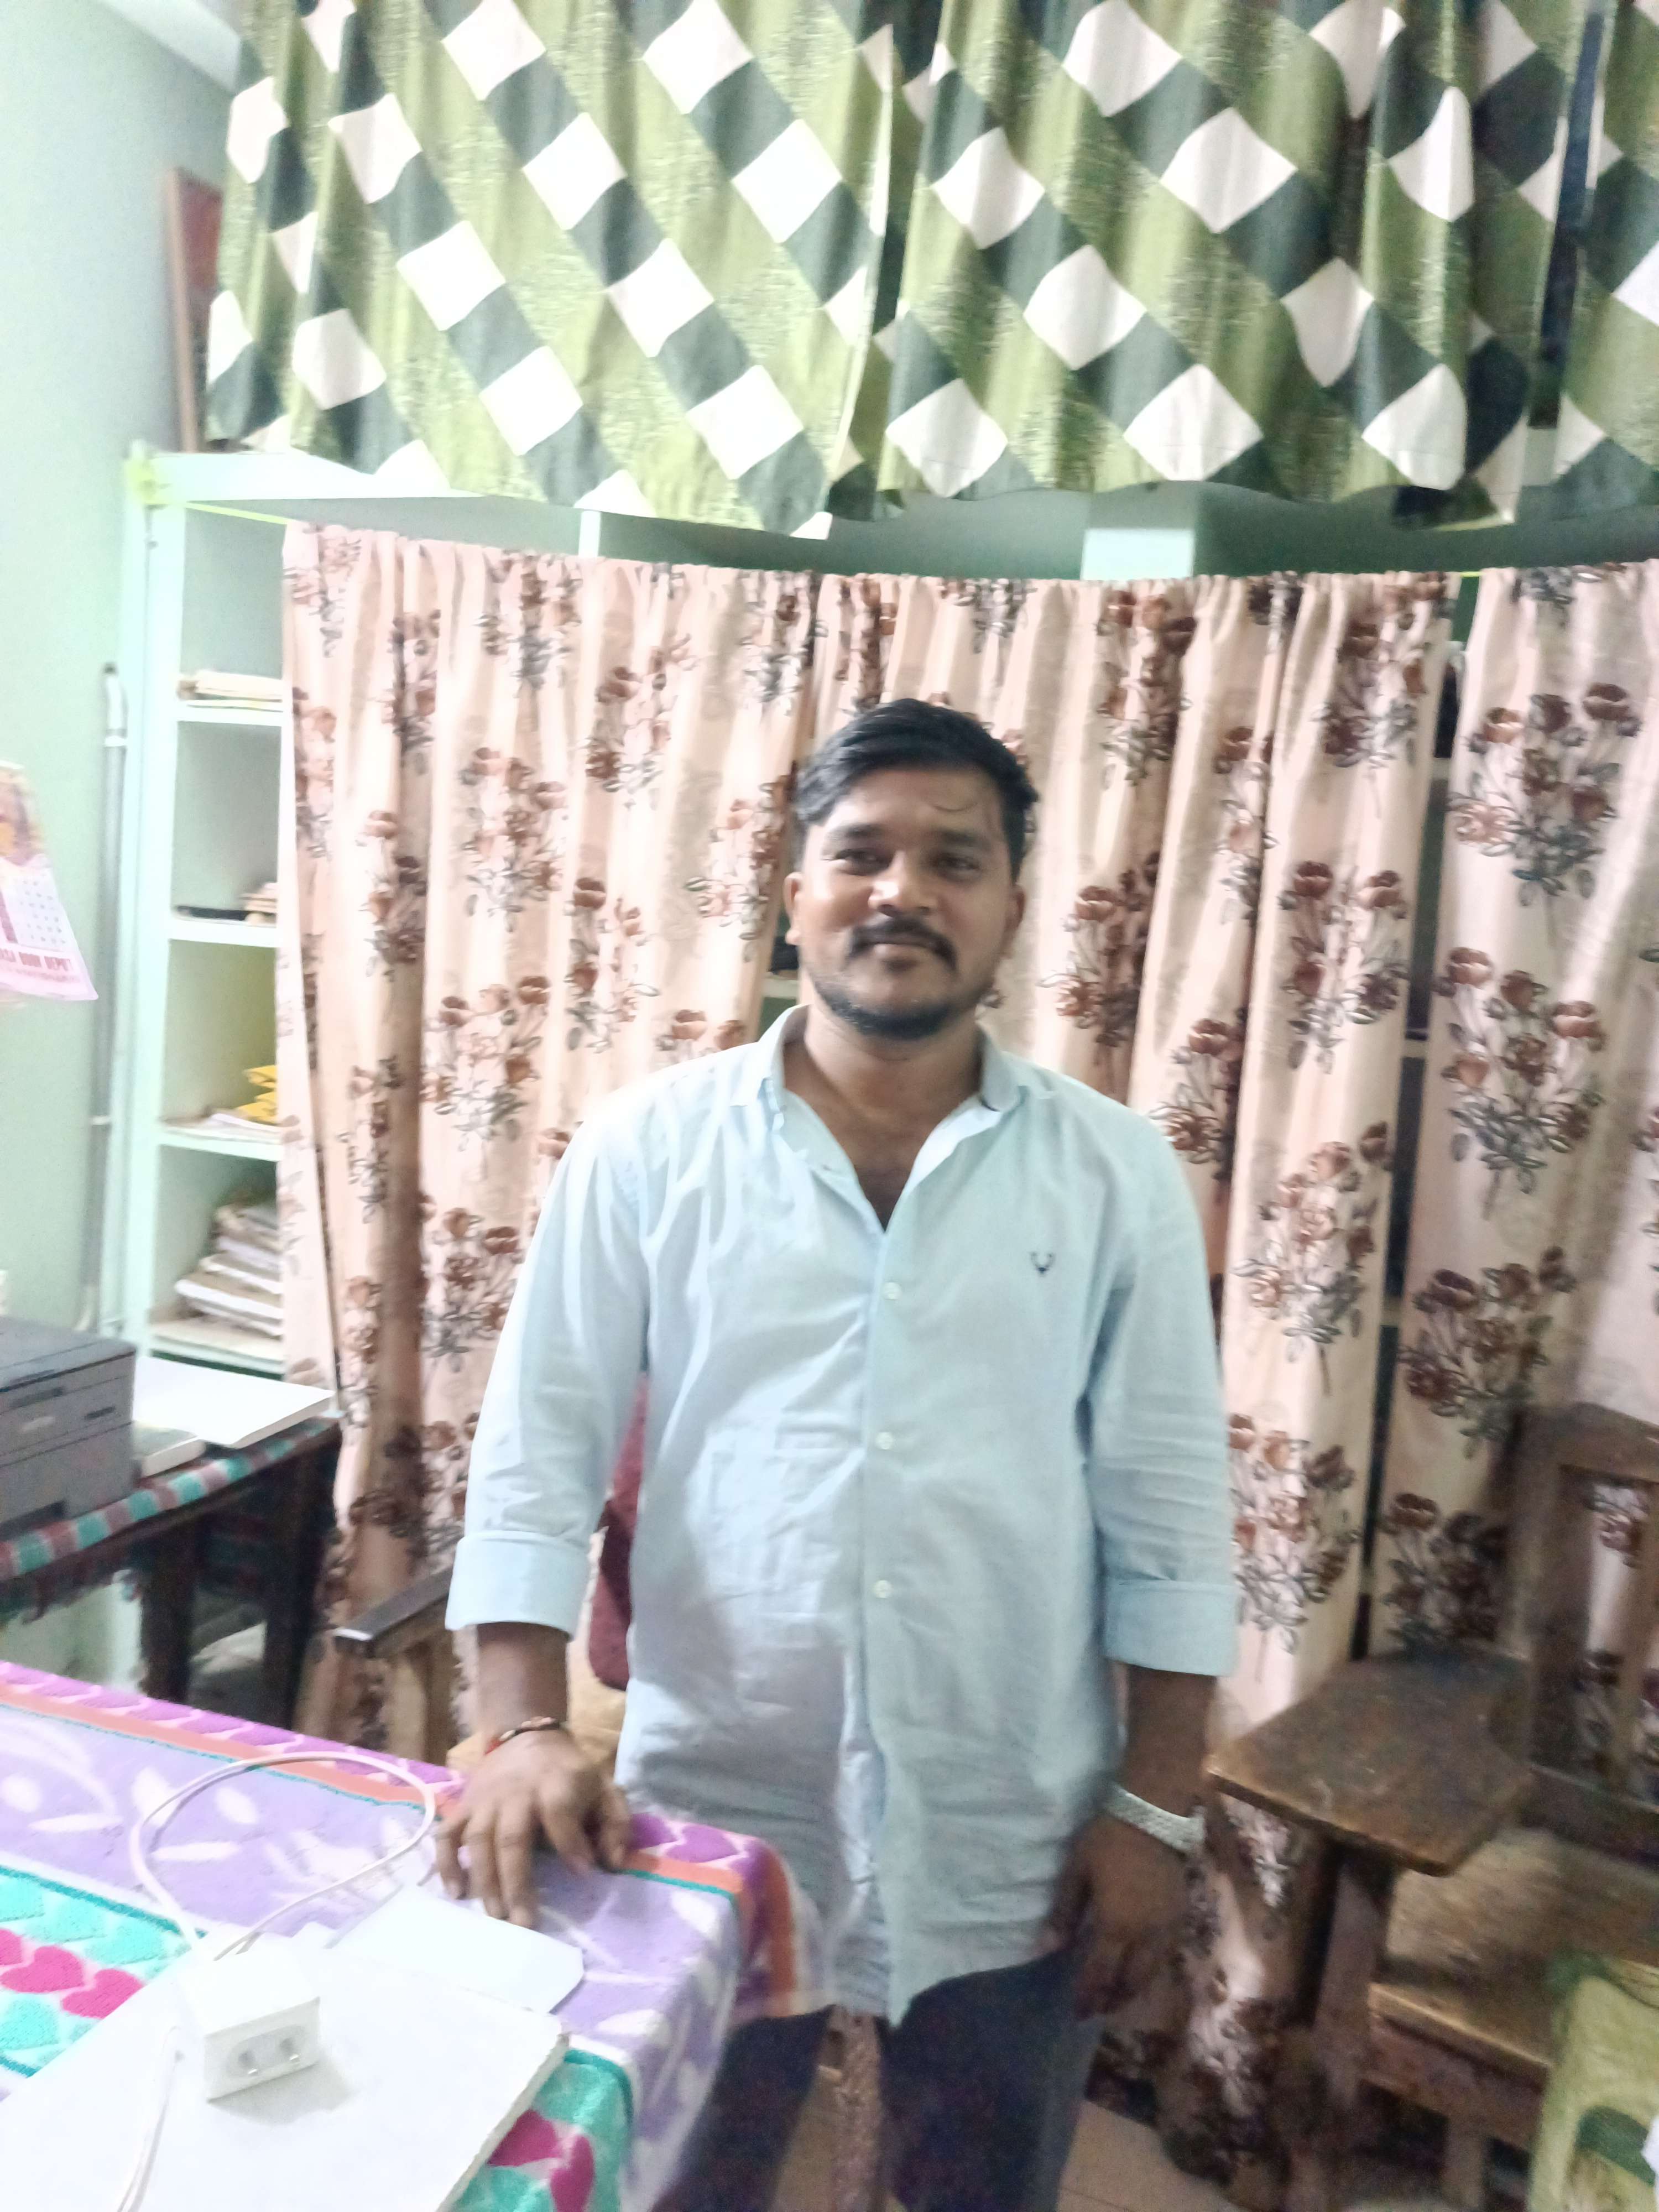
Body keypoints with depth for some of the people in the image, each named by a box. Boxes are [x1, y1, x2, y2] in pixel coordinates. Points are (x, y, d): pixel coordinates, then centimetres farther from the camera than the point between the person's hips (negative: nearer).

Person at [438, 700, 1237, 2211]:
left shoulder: (1115, 1170, -5)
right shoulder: (649, 1145, -6)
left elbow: (1170, 1514, -3)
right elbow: (538, 1458, -6)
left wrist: (1156, 1810, -4)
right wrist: (524, 1732, -16)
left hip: (1011, 1845, 1)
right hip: (711, 1814, 0)